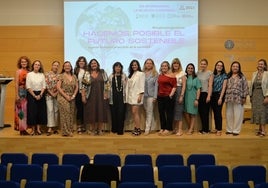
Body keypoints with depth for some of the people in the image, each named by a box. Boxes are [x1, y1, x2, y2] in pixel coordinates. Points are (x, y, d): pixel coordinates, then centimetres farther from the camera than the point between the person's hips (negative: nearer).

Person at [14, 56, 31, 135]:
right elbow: (16, 84, -7)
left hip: (28, 92, 5)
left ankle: (24, 127, 16)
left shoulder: (29, 72, 9)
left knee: (26, 110, 8)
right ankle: (21, 128, 4)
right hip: (21, 91, -5)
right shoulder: (18, 71, -3)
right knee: (21, 110, -1)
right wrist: (17, 95, -12)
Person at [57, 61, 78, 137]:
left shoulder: (74, 77, 12)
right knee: (65, 113, -7)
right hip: (63, 97, -5)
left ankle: (70, 130, 14)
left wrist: (74, 95, -4)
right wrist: (66, 96, -13)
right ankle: (66, 131, -2)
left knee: (71, 114, 5)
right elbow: (58, 87, -9)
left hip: (71, 98, 5)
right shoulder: (61, 76, -2)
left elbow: (76, 87, 11)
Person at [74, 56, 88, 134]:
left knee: (84, 109, 4)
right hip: (78, 92, 0)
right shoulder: (76, 71, 4)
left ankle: (83, 126, 16)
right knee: (79, 109, 2)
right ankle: (79, 127, 9)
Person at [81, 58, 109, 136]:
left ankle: (100, 130, 9)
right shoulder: (87, 74, 4)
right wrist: (83, 96, -5)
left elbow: (107, 83, 4)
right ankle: (92, 129, 11)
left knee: (101, 112, 1)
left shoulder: (103, 73, 6)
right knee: (91, 112, 2)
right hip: (91, 96, 0)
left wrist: (106, 93, -5)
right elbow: (84, 86, 1)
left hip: (101, 96, 0)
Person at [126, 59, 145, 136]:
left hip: (137, 95, -6)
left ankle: (138, 129, -8)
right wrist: (127, 95, 8)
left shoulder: (141, 74, -2)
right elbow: (128, 85, 15)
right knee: (134, 113, 6)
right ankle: (136, 128, 8)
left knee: (135, 112, -12)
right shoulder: (130, 75, 17)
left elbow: (142, 85, -9)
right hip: (131, 95, 6)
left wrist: (140, 96, -16)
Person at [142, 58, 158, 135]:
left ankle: (147, 129, 1)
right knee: (147, 112, 10)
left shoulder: (155, 74, -1)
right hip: (144, 95, 4)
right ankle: (153, 127, 21)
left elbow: (156, 85, -3)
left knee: (149, 112, -2)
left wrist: (155, 97, -9)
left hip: (151, 95, -3)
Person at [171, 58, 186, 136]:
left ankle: (180, 130, -1)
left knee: (178, 110, -5)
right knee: (173, 110, 4)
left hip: (179, 91, -4)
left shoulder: (182, 73, 1)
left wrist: (181, 96, -10)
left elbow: (184, 85, -3)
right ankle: (175, 129, 14)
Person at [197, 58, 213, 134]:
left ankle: (206, 129, 8)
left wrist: (209, 96, -13)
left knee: (205, 112, -3)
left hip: (206, 94, -4)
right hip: (199, 94, 4)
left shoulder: (210, 73, -2)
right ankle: (203, 128, 16)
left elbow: (210, 85, -7)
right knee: (200, 111, 5)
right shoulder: (198, 73, 11)